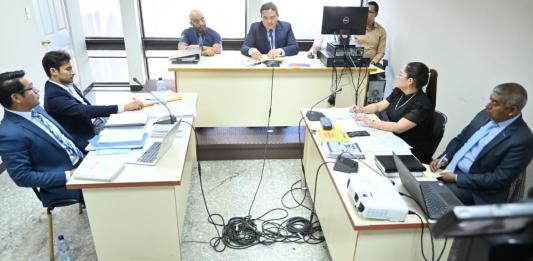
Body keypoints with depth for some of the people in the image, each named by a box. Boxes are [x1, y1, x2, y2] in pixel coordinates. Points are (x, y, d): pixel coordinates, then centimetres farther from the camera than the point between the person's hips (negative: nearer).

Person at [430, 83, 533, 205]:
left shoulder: (523, 139, -18)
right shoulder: (485, 115, 3)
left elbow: (499, 180, -19)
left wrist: (456, 178, -18)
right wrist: (444, 158, -3)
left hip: (473, 187, -6)